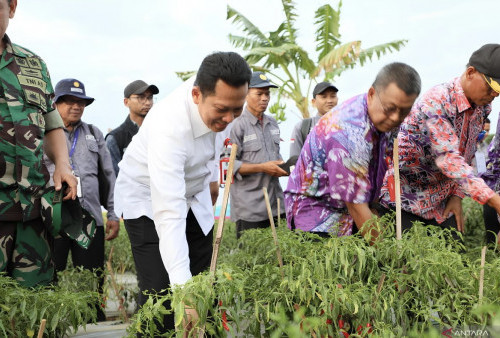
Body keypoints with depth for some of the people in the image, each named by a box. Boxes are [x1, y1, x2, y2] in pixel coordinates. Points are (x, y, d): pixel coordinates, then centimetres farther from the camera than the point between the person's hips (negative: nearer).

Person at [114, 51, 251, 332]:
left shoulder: (218, 98, -17)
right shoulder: (169, 127, -39)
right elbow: (169, 214, -45)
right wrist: (183, 287, -51)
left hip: (194, 198, 6)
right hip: (149, 201, -6)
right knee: (161, 294, -17)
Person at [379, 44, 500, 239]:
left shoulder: (482, 108, 2)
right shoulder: (437, 101, -24)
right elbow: (448, 158, -35)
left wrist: (457, 196, 0)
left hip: (442, 201, 8)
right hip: (406, 196, -7)